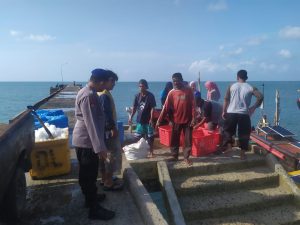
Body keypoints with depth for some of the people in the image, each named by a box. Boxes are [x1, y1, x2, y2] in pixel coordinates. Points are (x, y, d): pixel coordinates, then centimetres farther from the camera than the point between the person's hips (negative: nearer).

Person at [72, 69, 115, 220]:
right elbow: (91, 123, -29)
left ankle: (91, 197, 39)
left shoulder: (87, 92, 11)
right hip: (87, 141, -10)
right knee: (89, 175, 1)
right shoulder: (89, 96, -23)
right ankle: (94, 209, 14)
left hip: (83, 140, 10)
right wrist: (100, 147, -30)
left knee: (87, 174, 22)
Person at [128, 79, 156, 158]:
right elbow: (134, 108, 7)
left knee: (150, 137, 5)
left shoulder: (150, 96, -8)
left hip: (148, 120, -4)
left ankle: (151, 152, 19)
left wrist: (151, 119, -18)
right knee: (138, 137, 8)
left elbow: (152, 108, -10)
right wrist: (131, 117, -2)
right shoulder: (137, 96, 4)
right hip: (139, 120, 4)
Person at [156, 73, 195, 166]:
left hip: (187, 120, -1)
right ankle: (174, 156, 24)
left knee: (188, 140, 5)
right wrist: (159, 120, -9)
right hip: (176, 120, 1)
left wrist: (193, 118, -10)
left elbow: (193, 105, -2)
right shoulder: (171, 93, -1)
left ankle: (186, 157, 18)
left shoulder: (189, 90, -2)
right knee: (174, 140, 9)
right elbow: (166, 107, -4)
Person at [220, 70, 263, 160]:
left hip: (231, 113, 1)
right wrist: (253, 107, 2)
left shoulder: (231, 86, 5)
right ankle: (242, 153, 15)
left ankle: (223, 148, 18)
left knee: (228, 131, 17)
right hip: (244, 114, -1)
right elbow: (260, 97, -8)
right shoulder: (251, 88, 3)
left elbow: (226, 99, 0)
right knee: (244, 134, 11)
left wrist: (224, 111, 6)